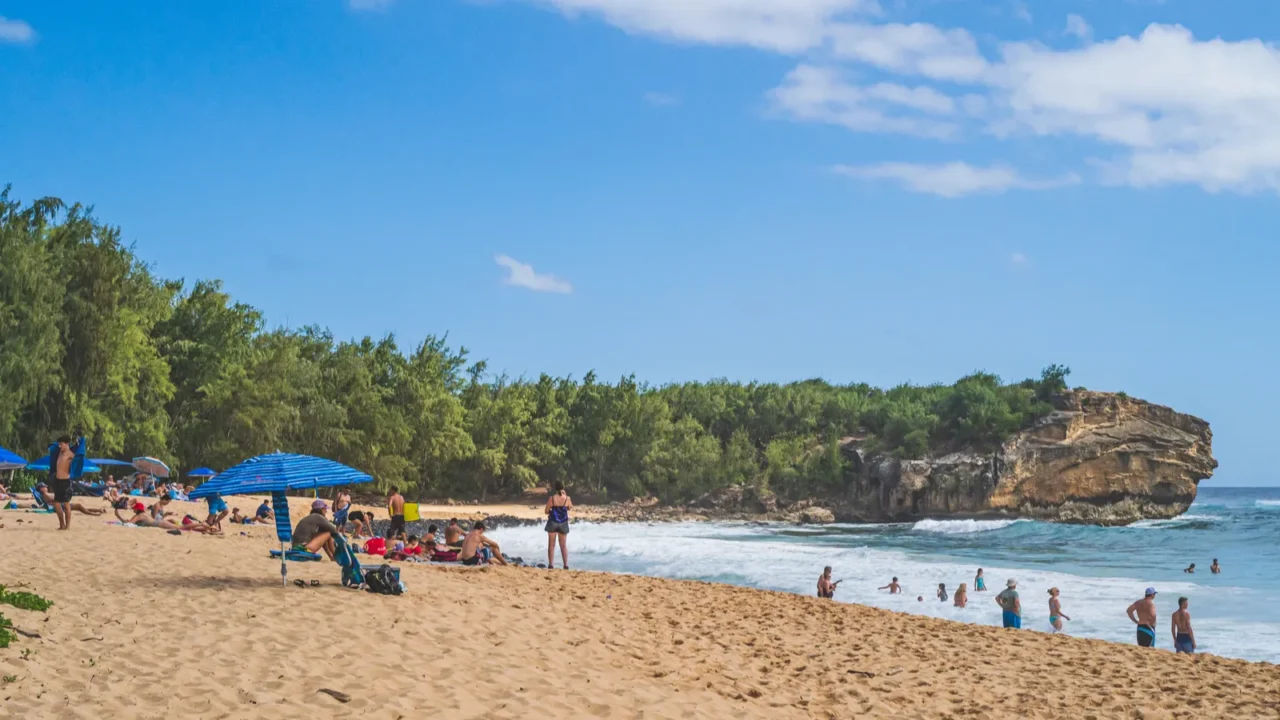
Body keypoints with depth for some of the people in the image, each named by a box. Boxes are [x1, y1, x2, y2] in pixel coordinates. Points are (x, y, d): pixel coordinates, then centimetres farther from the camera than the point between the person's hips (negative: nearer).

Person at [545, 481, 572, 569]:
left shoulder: (551, 498, -12)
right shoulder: (567, 499, -9)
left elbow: (546, 511, -5)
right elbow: (570, 507, 11)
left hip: (553, 522, -1)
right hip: (563, 523, 1)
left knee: (551, 545, 7)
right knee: (564, 545, 10)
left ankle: (551, 565, 3)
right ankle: (566, 565, 8)